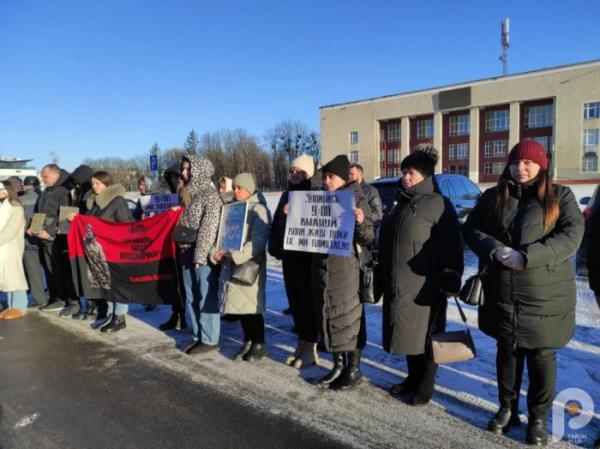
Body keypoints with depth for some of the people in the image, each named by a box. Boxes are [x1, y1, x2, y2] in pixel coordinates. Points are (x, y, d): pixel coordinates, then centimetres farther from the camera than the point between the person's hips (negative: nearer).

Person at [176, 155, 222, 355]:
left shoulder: (210, 194, -9)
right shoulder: (187, 193, 14)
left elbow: (209, 228, -15)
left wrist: (200, 255, -18)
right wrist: (181, 250, 10)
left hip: (203, 255, -8)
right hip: (187, 253, 8)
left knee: (207, 297, -1)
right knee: (191, 297, 12)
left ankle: (209, 339, 9)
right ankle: (197, 335, 24)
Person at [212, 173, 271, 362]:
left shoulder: (259, 210, -7)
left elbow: (258, 240, -18)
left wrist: (237, 255, -21)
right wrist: (216, 252, 1)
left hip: (250, 264, -7)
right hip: (231, 264, 7)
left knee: (251, 304, -3)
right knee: (239, 303, 10)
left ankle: (260, 343, 12)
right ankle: (248, 340, 24)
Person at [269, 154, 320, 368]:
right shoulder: (287, 194, 15)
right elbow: (277, 222, 14)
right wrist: (276, 247, 4)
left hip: (307, 257, -6)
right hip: (289, 256, 7)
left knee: (308, 301, -1)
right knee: (295, 301, 11)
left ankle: (311, 347, 9)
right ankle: (302, 343, 23)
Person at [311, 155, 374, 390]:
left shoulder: (357, 200, -6)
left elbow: (367, 240, -10)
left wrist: (361, 222, -29)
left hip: (345, 268, -6)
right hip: (321, 267, 6)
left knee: (348, 317, 2)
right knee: (328, 317, 12)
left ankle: (354, 369, 17)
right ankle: (338, 365, 27)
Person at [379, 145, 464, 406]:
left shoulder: (438, 204, -9)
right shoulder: (401, 203, 14)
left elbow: (451, 245, -14)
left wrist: (451, 277, -20)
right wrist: (384, 276, 20)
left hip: (424, 284, -7)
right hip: (397, 282, 7)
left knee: (425, 334, 4)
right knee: (407, 332, 15)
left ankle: (426, 386, 18)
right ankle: (413, 377, 31)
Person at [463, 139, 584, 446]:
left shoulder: (560, 196, 0)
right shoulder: (492, 197, 7)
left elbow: (571, 236, -12)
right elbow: (471, 229, 2)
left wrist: (526, 256, -22)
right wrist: (495, 249, -17)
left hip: (544, 295, -2)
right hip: (501, 294, 2)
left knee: (541, 356, 9)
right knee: (507, 351, 16)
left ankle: (538, 418, 27)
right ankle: (507, 409, 33)